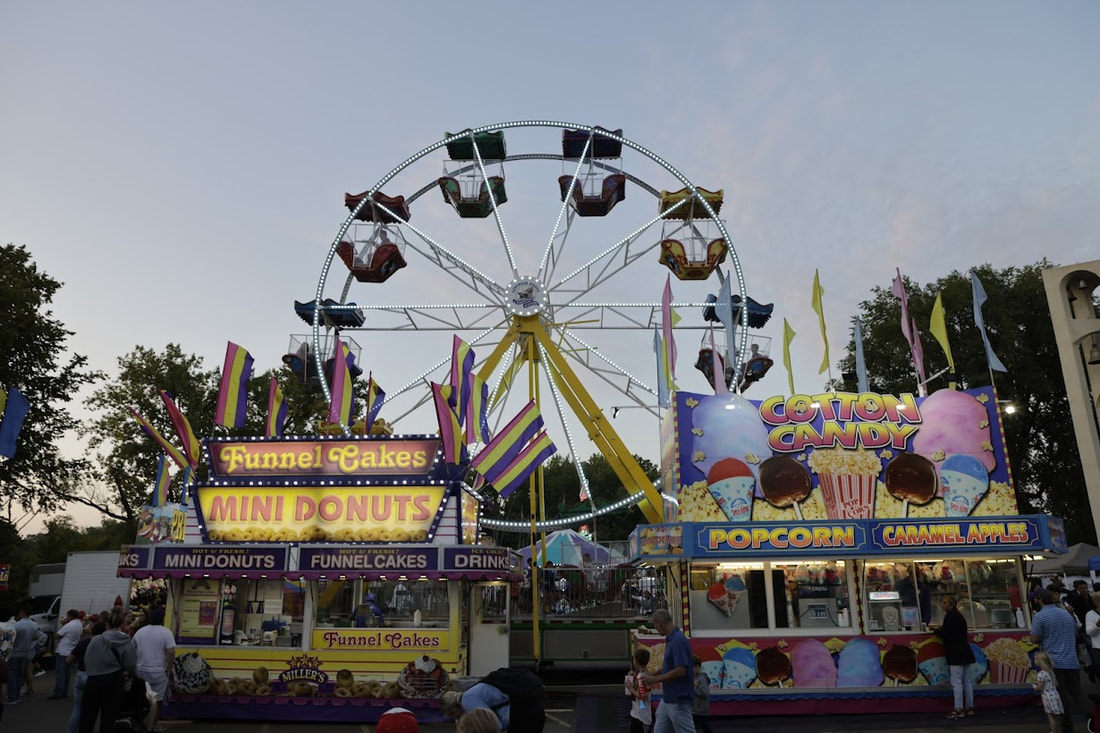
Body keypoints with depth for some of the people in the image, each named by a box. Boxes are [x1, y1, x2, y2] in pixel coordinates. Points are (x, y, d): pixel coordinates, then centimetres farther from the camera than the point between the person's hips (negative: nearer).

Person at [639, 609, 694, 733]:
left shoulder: (678, 641, -22)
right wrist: (653, 675, 14)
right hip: (667, 699, 10)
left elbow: (680, 670, -27)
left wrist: (656, 679, -18)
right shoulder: (670, 639, 10)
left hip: (679, 700, -10)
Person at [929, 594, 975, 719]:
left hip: (956, 655, -10)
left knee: (956, 682, -8)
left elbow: (945, 634, -16)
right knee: (967, 680, 13)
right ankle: (969, 707, 18)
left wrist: (935, 630, 1)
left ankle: (958, 709, -9)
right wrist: (940, 627, 17)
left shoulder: (950, 616, -14)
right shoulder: (959, 616, 16)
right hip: (965, 653, 10)